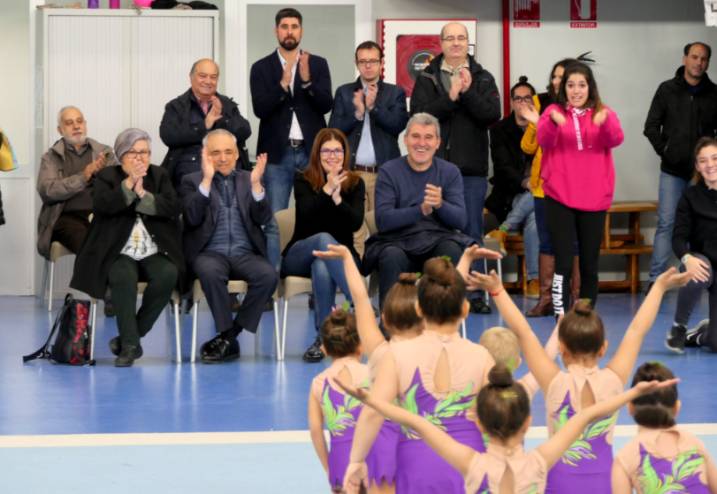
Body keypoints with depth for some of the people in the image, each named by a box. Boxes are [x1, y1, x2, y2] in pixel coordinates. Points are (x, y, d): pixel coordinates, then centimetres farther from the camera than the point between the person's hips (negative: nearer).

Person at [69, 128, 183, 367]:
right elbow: (101, 205, -11)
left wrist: (142, 193, -11)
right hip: (119, 254, -2)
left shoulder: (160, 175, 14)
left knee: (168, 274, -30)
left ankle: (129, 336, -19)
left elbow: (172, 208, -2)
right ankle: (130, 344, -27)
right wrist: (129, 184, -15)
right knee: (123, 277, -35)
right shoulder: (106, 176, 9)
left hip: (155, 254, 2)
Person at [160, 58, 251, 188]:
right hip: (188, 174, -2)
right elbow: (168, 136, -8)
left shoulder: (228, 105, 17)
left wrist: (222, 119, -13)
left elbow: (245, 132, 3)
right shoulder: (176, 106, 9)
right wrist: (204, 125, -12)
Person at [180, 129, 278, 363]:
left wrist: (256, 184, -12)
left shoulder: (248, 179, 16)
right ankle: (229, 338, -24)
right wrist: (207, 180, -15)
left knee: (268, 275, -29)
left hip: (245, 253, 2)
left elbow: (263, 218, 3)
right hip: (210, 253, -2)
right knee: (210, 272, -37)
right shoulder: (192, 182, 11)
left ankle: (228, 335, -17)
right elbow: (193, 218, -8)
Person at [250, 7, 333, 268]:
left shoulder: (318, 64, 7)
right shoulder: (261, 68, 4)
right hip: (278, 153, -1)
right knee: (274, 222, -3)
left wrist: (307, 80, -19)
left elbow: (326, 105, -3)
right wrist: (283, 85, -21)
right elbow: (260, 109, -7)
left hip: (311, 151, 1)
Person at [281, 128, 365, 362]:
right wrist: (327, 190, -27)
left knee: (322, 267, -37)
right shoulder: (303, 180, 2)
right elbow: (307, 214, -16)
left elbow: (356, 222, -9)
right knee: (324, 239, -37)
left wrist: (337, 198, -22)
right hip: (300, 254, -1)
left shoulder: (355, 183, 6)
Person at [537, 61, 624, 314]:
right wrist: (553, 122, -35)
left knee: (590, 263, 7)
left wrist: (605, 122, -33)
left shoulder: (604, 113, 7)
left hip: (594, 198, 2)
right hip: (559, 197, -2)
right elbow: (544, 140, -14)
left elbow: (616, 140, -12)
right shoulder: (553, 111, 4)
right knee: (563, 261, -10)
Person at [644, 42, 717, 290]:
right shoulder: (667, 90, 1)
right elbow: (651, 127, 4)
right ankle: (656, 280, -1)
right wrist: (665, 152, -2)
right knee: (666, 223, -2)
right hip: (673, 171, -1)